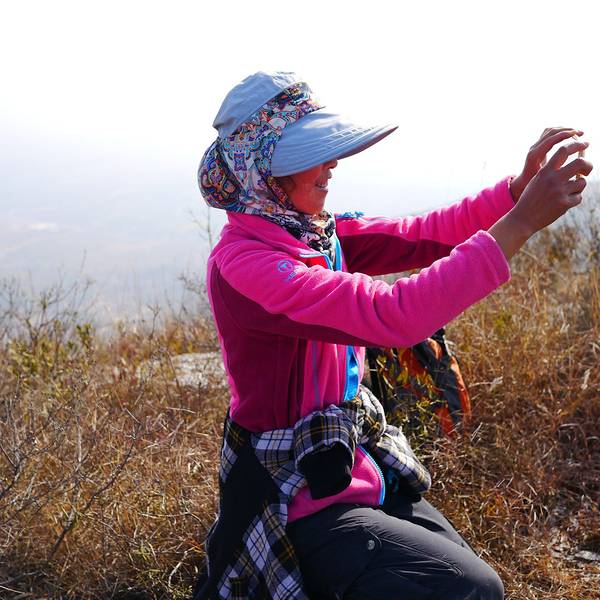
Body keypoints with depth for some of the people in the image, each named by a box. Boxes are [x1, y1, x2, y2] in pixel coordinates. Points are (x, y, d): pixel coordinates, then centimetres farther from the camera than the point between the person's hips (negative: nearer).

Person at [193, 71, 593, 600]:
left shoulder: (315, 234, 2)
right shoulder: (243, 263, -25)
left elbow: (421, 236, -2)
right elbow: (394, 315, -34)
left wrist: (520, 188, -17)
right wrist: (521, 223, -30)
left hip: (359, 468, 8)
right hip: (300, 501, -8)